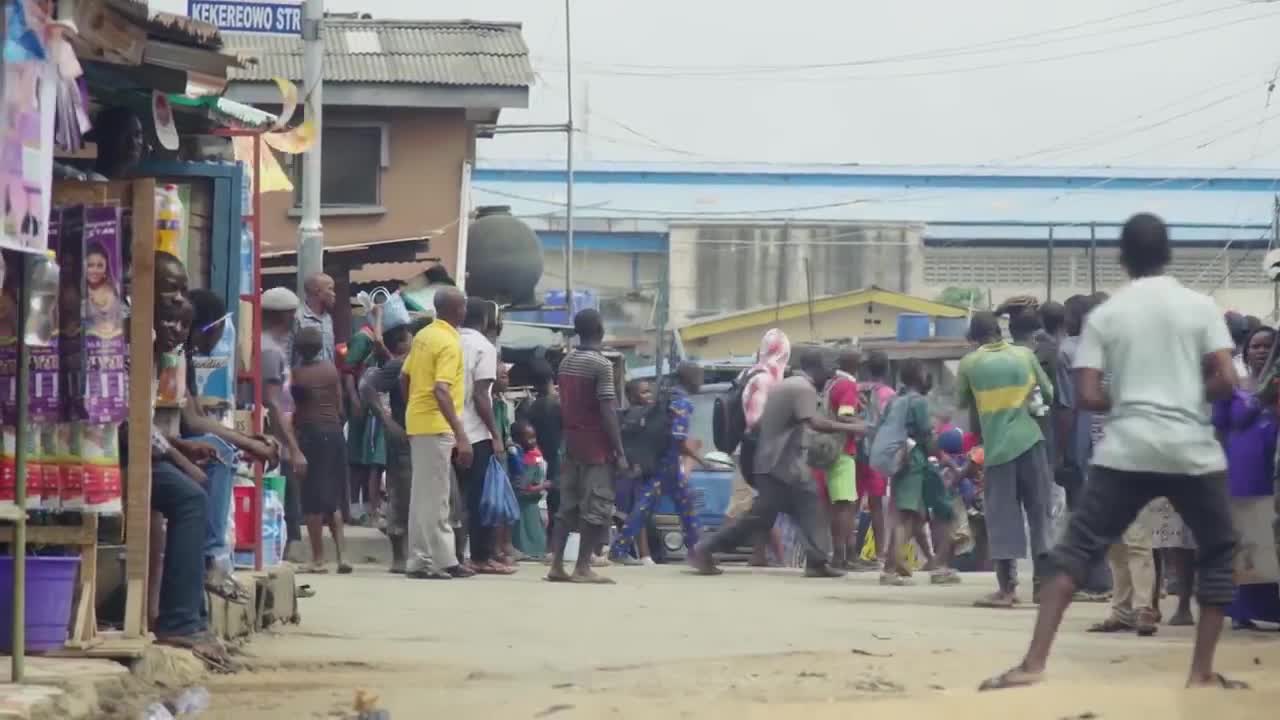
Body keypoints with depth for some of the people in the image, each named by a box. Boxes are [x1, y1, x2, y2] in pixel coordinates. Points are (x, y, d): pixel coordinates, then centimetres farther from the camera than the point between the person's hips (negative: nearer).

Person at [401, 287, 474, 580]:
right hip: (436, 426, -9)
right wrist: (461, 435, -28)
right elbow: (441, 391, -26)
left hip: (418, 421, 9)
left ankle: (444, 559, 16)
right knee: (432, 496, -5)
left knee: (433, 495, 12)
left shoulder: (423, 335, 10)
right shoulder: (449, 343, -16)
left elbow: (404, 377, 17)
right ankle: (421, 562, -3)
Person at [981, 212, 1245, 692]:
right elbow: (1226, 381, -5)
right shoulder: (1199, 306, 3)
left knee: (1075, 552, 4)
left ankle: (1034, 663, -9)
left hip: (1126, 451, 1)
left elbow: (1088, 396, 0)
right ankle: (1202, 671, 11)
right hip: (1192, 452, 0)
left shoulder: (1104, 315, 5)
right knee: (1219, 556, 17)